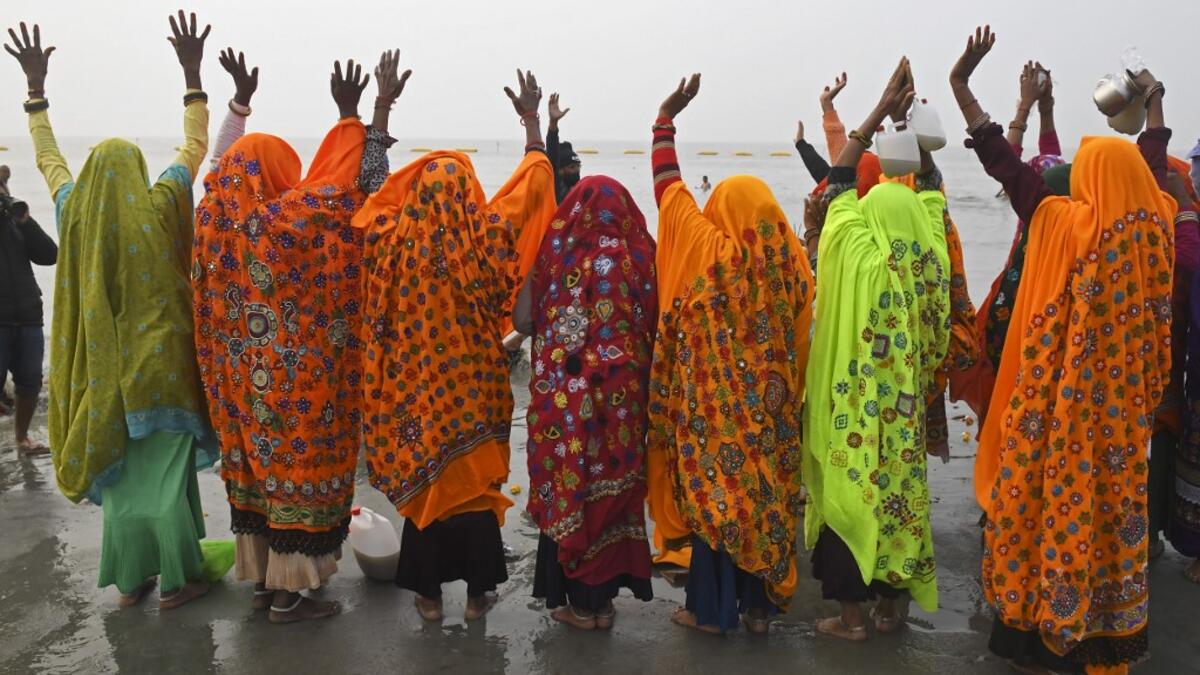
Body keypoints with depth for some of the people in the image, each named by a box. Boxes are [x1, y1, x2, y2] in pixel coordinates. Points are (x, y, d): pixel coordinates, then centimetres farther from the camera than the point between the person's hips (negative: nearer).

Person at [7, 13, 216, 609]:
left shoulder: (74, 211, 0)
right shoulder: (159, 207, -9)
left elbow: (48, 157, 17)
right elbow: (195, 147, 2)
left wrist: (36, 86, 25)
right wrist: (192, 73, 5)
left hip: (102, 368, 4)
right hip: (160, 366, -4)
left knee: (119, 469, 14)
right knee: (166, 472, 3)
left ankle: (129, 580, 23)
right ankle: (177, 580, 11)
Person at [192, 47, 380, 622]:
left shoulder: (214, 218, 1)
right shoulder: (286, 220, -18)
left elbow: (224, 165, 17)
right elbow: (334, 181, -10)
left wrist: (240, 102, 23)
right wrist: (348, 116, -1)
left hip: (237, 375, 7)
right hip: (291, 378, -7)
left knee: (253, 468, 17)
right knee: (294, 471, 4)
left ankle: (261, 579, 29)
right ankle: (288, 595, 13)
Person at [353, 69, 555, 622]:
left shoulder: (391, 238, -10)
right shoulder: (483, 238, -12)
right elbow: (533, 182, -2)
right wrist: (532, 120, 8)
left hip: (411, 385, 1)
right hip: (472, 387, -1)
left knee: (419, 480, 12)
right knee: (475, 482, 11)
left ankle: (429, 593, 21)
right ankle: (478, 591, 21)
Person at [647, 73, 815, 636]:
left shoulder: (708, 248, -11)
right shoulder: (792, 260, -3)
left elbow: (668, 188, -1)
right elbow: (802, 339, -1)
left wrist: (665, 122, 6)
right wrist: (786, 396, 9)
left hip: (713, 404, -3)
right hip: (771, 410, 3)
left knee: (714, 494, 7)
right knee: (766, 496, 13)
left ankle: (711, 609, 18)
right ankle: (759, 606, 24)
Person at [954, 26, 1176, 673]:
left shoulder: (1062, 221, -15)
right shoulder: (1155, 224, -1)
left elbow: (1004, 163, -13)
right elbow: (1151, 171, 18)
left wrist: (960, 84, -9)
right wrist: (1154, 105, 35)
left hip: (1058, 399, -5)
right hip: (1120, 403, 5)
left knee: (1044, 502, 7)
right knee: (1110, 504, 14)